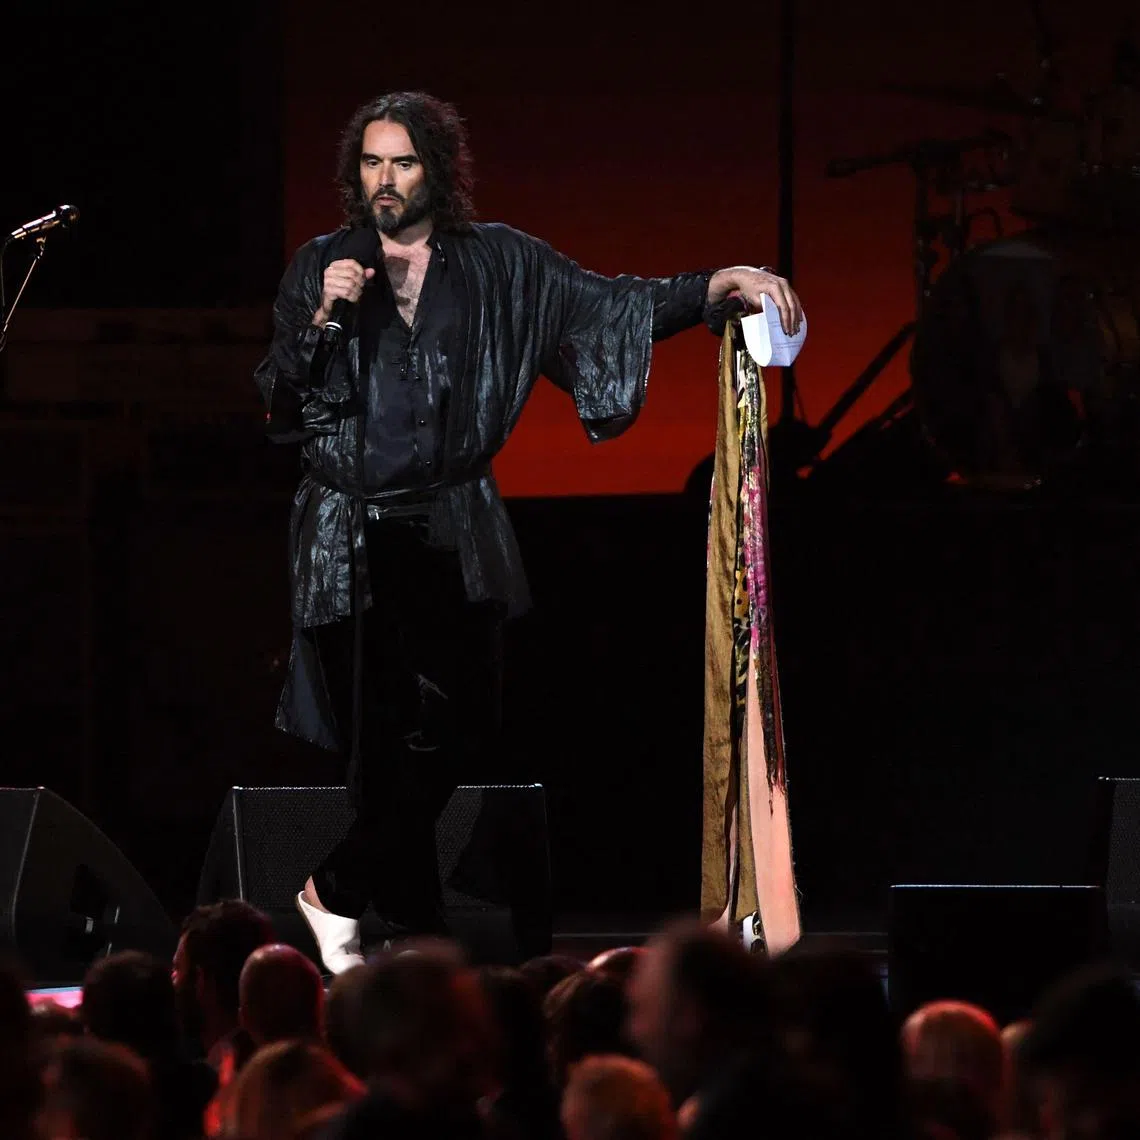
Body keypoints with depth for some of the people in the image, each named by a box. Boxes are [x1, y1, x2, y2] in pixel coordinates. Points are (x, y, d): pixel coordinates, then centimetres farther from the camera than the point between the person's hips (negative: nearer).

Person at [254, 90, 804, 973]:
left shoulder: (497, 265, 6)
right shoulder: (320, 268, 6)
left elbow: (610, 303, -1)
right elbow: (278, 406, 5)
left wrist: (720, 284, -14)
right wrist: (324, 321, -11)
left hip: (451, 538, 1)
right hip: (348, 539, -1)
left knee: (455, 733, -8)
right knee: (383, 748, -4)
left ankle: (339, 891, 9)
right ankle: (421, 939, 5)